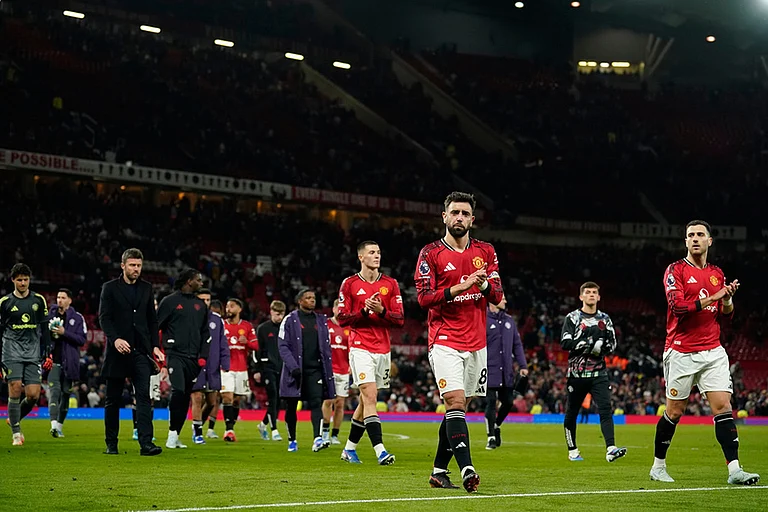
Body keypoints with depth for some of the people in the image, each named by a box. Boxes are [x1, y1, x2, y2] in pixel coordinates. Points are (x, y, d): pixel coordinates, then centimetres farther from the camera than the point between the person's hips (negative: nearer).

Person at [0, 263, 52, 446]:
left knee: (33, 395, -7)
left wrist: (48, 354, 7)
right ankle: (16, 433, -3)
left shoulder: (39, 300, 9)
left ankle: (15, 419, 21)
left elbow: (44, 329, 13)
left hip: (33, 354, 2)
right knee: (15, 390, -12)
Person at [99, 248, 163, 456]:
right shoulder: (110, 288, 2)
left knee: (144, 396, -8)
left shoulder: (146, 288, 13)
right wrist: (115, 339, -21)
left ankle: (146, 442, -14)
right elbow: (104, 318, -5)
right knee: (113, 399, 6)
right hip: (118, 351, -2)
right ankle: (111, 443, 15)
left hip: (141, 351, 2)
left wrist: (155, 345, 6)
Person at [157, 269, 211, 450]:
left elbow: (205, 333, 17)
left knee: (186, 397, 6)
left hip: (193, 358, 5)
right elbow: (155, 326, -1)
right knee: (178, 391, -20)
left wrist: (203, 356, 7)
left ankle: (175, 436, 14)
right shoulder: (170, 302, -1)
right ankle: (172, 433, -11)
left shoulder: (200, 305, 15)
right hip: (175, 355, -5)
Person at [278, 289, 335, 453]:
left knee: (316, 403, -13)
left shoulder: (321, 320, 13)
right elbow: (283, 346, -5)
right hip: (295, 371, -2)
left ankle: (318, 439, -25)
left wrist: (328, 371, 10)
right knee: (291, 407, 6)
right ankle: (292, 440, 21)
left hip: (315, 370, 2)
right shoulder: (290, 320, 0)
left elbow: (326, 347, 16)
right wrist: (293, 366, -17)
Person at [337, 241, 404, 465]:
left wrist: (381, 311, -15)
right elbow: (342, 319, -1)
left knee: (366, 401, 10)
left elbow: (400, 320, 3)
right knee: (370, 396, -16)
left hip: (383, 350, 4)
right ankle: (380, 451, -22)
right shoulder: (349, 284, 1)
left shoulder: (390, 284, 8)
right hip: (361, 348, -4)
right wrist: (364, 310, -16)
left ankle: (349, 449, 24)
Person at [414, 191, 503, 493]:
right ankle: (466, 469, -28)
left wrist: (485, 284, -15)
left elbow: (497, 296, 7)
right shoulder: (431, 253, -1)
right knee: (456, 402, -19)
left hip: (476, 343, 5)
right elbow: (423, 297, -8)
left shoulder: (485, 252, 11)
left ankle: (439, 470, 17)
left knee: (458, 407, 7)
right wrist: (459, 287, -20)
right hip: (445, 341, -4)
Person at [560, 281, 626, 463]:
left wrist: (599, 347, -11)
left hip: (599, 374, 2)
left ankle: (610, 449, -23)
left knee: (605, 409, -14)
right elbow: (565, 343, -10)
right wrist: (591, 344, -16)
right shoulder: (572, 318, 2)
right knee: (572, 412, 7)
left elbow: (612, 344, 10)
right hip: (577, 372, -2)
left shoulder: (605, 319, 13)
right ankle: (572, 450, 22)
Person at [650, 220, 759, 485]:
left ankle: (734, 470, -11)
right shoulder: (676, 270, -4)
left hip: (713, 351, 4)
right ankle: (658, 466, 20)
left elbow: (725, 313, 16)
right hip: (681, 352, -4)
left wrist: (728, 299, -5)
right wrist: (712, 297, -21)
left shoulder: (717, 273, 12)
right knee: (674, 411, 4)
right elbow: (678, 306, -17)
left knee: (723, 406, -7)